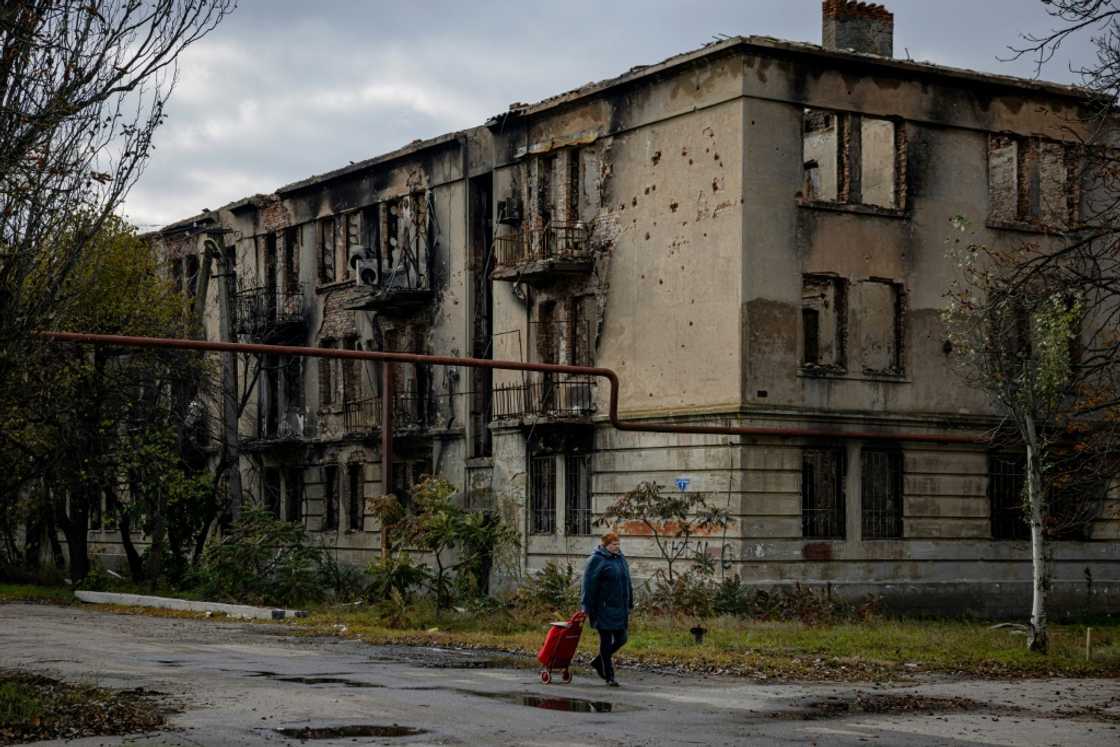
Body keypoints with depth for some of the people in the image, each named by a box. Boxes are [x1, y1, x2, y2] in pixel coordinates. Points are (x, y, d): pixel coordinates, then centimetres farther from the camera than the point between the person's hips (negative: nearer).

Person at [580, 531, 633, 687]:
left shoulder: (620, 558, 13)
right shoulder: (597, 560, -10)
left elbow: (626, 583, 20)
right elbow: (589, 586, -13)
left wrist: (629, 605, 18)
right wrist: (587, 608, -14)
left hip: (620, 608, 7)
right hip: (604, 608, -7)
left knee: (621, 639, 8)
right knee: (606, 641, 0)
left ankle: (598, 662, 28)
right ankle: (609, 676, 8)